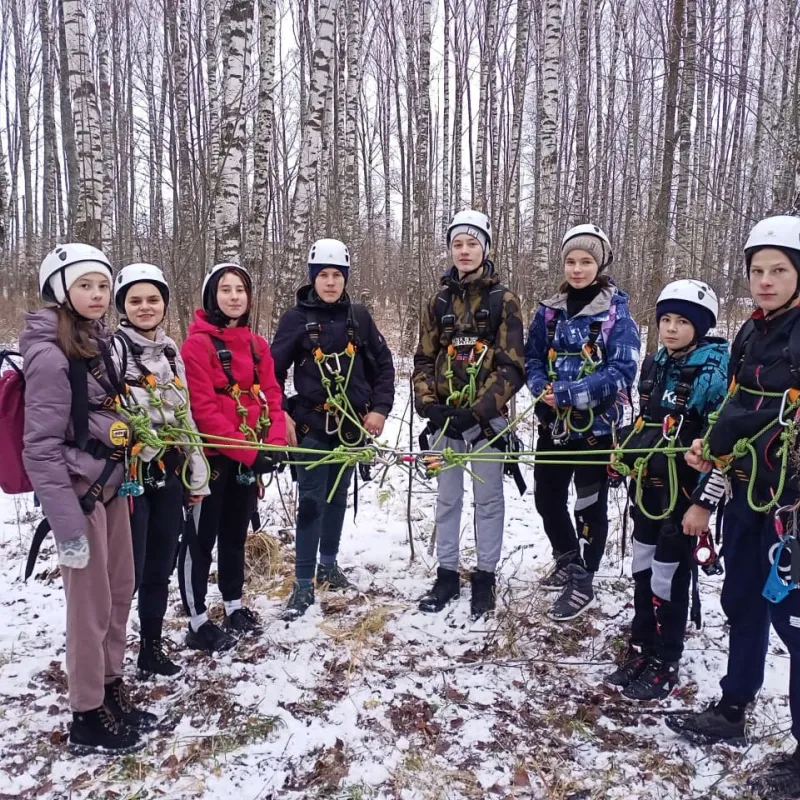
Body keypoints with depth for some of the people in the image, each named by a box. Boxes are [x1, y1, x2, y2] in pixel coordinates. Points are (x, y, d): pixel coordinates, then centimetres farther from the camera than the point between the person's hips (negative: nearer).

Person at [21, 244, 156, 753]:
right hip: (79, 492, -8)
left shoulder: (97, 342, 9)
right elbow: (41, 448, -19)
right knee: (91, 605, 3)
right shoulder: (50, 355, -17)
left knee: (121, 591, 16)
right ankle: (88, 718, 21)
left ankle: (112, 691, 34)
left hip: (111, 485, 8)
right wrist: (67, 524, -21)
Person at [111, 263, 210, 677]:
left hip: (170, 472, 6)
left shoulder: (170, 351, 14)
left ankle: (152, 648, 30)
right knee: (128, 572, -2)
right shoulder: (113, 347, -7)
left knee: (160, 567, 15)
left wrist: (196, 475, 15)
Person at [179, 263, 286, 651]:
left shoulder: (257, 344, 10)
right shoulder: (197, 343, -11)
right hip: (212, 455, -6)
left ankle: (234, 606, 34)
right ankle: (198, 623, 15)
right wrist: (249, 450, -21)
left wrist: (274, 445, -10)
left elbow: (272, 398, 6)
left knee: (235, 533, 19)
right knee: (201, 538, 4)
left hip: (252, 455, 6)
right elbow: (203, 408, -18)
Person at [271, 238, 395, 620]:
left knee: (338, 497, 16)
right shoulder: (296, 318, -4)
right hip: (311, 426, -3)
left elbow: (383, 365, 8)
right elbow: (274, 370, -2)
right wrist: (281, 415, -10)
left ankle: (329, 564, 35)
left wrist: (379, 409, -2)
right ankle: (304, 584, 5)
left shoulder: (359, 317, 4)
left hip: (352, 425, 4)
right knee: (312, 501, -4)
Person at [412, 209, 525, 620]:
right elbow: (424, 360, 9)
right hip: (445, 417, 3)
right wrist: (428, 403, -8)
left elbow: (512, 367, -8)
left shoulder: (503, 300, -2)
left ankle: (484, 577, 21)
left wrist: (477, 410, -17)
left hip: (486, 417, -3)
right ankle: (446, 573, 26)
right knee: (447, 498, 12)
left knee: (488, 499, 6)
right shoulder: (439, 302, 8)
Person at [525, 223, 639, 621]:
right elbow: (532, 358, 9)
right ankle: (567, 561, 39)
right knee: (547, 498, 14)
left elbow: (622, 370, -17)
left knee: (590, 504, 8)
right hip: (553, 423, 5)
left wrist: (568, 393, -23)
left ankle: (582, 583, 24)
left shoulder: (616, 311, -9)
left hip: (596, 425, -5)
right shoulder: (549, 310, 5)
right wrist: (541, 388, -13)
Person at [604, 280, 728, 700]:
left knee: (669, 576, 4)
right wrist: (624, 456, 19)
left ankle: (666, 664, 22)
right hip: (647, 485, 7)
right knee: (642, 569, 15)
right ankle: (640, 650, 31)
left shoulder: (713, 372, -15)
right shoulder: (655, 364, 7)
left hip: (684, 491, -7)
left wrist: (704, 503, -19)